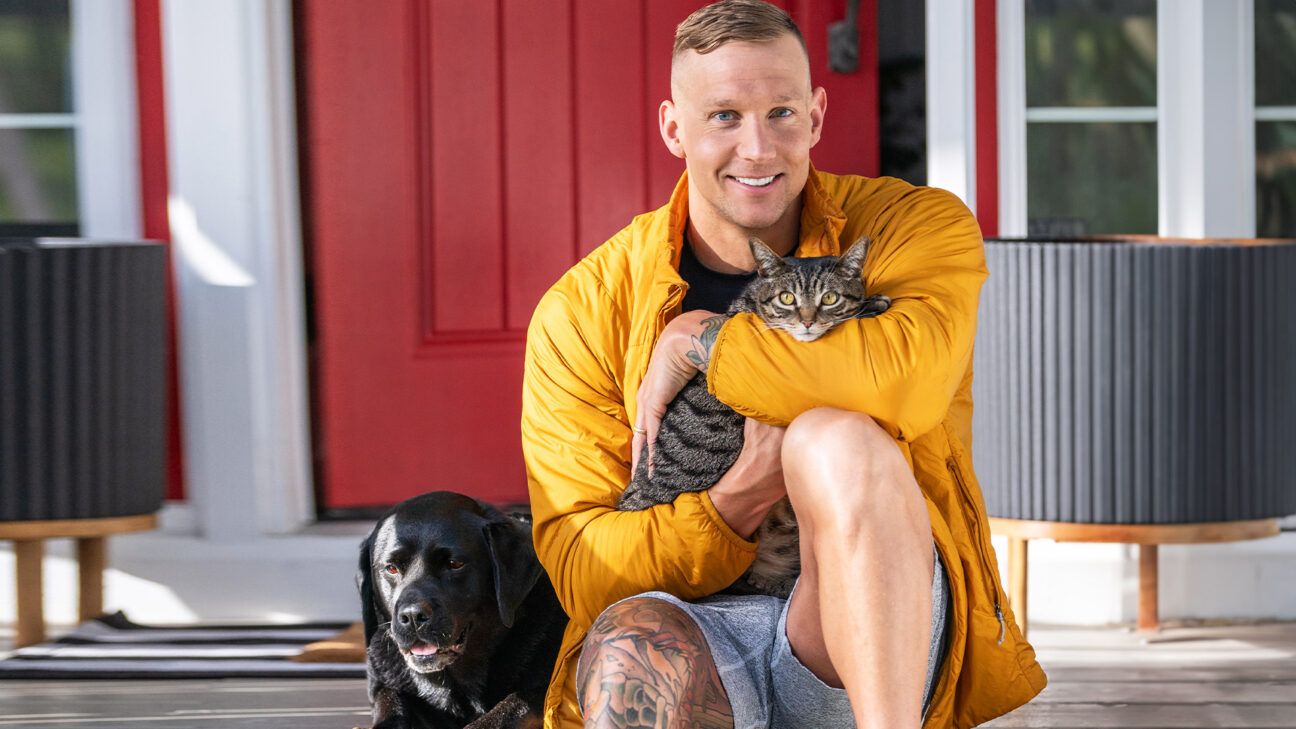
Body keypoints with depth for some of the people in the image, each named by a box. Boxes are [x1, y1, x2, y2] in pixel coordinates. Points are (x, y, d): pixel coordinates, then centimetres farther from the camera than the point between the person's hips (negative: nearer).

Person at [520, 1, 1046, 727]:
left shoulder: (916, 224, 1)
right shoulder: (584, 311, 3)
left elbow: (910, 380, -25)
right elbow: (579, 570, -3)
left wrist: (695, 343, -13)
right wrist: (733, 502, -21)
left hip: (880, 630, 0)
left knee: (837, 438, -32)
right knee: (629, 651, -37)